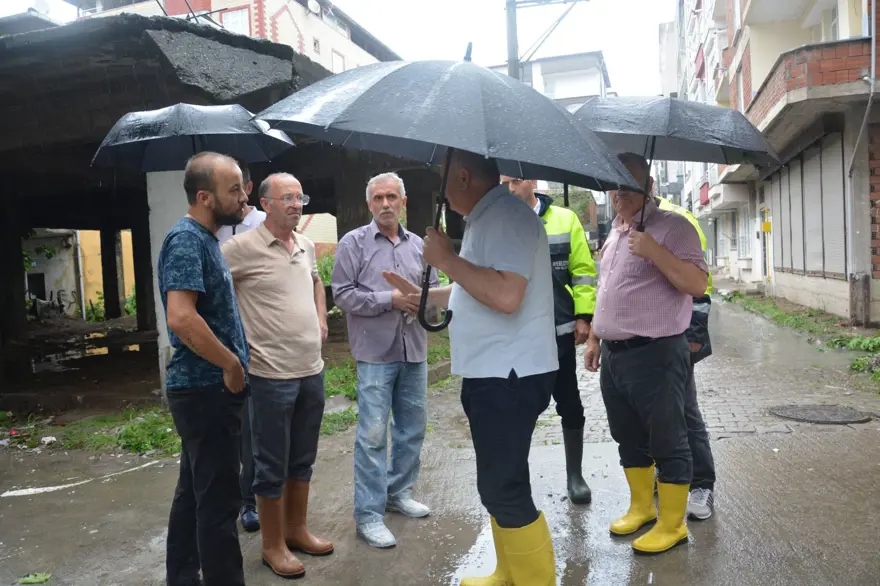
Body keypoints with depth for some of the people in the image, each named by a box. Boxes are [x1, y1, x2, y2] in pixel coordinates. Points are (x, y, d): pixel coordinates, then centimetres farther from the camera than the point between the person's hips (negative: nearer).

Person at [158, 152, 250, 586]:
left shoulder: (205, 239, 13)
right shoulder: (186, 239, -18)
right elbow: (181, 318, -30)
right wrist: (231, 364, -19)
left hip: (206, 388, 10)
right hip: (206, 390, -10)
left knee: (195, 490, 19)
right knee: (218, 499, -1)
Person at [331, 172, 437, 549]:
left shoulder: (418, 244, 13)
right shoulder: (353, 243, -1)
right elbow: (343, 294, -9)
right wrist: (391, 300, -15)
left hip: (414, 350, 6)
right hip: (375, 352, -5)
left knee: (412, 427, 14)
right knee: (373, 434, -4)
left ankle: (398, 492, 33)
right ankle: (368, 515, 6)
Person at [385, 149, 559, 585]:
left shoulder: (506, 216, -16)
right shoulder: (487, 218, 16)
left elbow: (506, 295, -31)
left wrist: (447, 260, -19)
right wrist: (417, 294, 32)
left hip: (509, 378, -11)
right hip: (492, 376, 11)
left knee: (503, 490, -4)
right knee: (499, 486, 19)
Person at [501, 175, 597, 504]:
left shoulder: (564, 219, 2)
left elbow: (583, 270, 1)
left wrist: (584, 316, -5)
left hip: (558, 329, 0)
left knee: (569, 403, 10)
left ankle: (575, 474, 26)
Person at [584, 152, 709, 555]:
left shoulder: (673, 227, -9)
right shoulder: (613, 235, 16)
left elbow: (698, 284, -19)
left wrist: (655, 252, -29)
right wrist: (593, 340, 20)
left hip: (655, 355, -8)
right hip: (613, 354, 8)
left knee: (667, 441, 3)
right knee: (628, 436, 17)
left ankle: (672, 525, 15)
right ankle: (641, 507, 34)